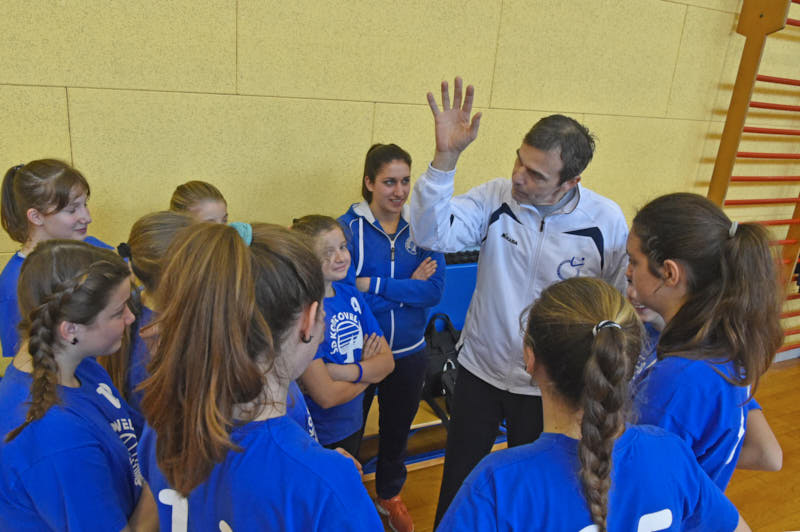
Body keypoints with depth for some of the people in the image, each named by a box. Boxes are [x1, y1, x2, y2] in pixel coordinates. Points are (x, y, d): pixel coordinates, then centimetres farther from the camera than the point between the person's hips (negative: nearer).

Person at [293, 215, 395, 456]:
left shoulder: (350, 294, -3)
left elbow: (387, 361, -2)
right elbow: (326, 396, -25)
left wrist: (344, 371, -20)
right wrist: (367, 370, -8)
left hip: (352, 426, 7)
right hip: (318, 439, -7)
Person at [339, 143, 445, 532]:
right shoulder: (349, 227, -13)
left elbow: (435, 290, -15)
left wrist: (375, 285, -23)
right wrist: (408, 286, -19)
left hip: (409, 353, 3)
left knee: (397, 430, 24)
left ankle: (390, 494, 50)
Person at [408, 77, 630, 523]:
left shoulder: (607, 220, -16)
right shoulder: (495, 197, -14)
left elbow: (624, 300, -5)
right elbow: (431, 234, -26)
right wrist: (446, 156, -36)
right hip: (480, 369, 1)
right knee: (459, 475, 22)